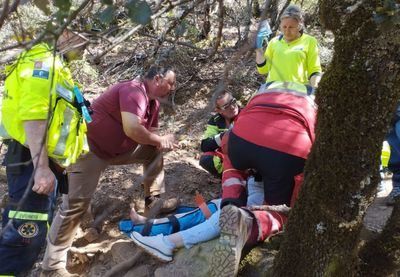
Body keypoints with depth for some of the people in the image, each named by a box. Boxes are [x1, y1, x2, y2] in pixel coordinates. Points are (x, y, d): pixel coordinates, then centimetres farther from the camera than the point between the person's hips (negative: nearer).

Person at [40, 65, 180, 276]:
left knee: (153, 152, 11)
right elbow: (132, 129, -36)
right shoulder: (133, 90, -23)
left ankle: (153, 199, 19)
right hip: (90, 148, -10)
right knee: (75, 204, -12)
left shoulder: (153, 102, 8)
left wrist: (162, 143, -12)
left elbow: (150, 132, 11)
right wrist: (160, 140, -20)